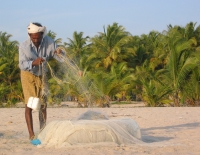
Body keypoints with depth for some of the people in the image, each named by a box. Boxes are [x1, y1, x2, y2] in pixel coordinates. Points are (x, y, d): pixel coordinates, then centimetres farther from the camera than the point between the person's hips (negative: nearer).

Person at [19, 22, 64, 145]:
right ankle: (32, 136, -11)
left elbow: (61, 58, -19)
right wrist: (34, 62, -50)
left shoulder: (49, 42, -20)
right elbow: (22, 64, -31)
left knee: (43, 104, 8)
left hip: (42, 75, 4)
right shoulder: (24, 46, -26)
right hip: (28, 75, -3)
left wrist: (59, 53, -43)